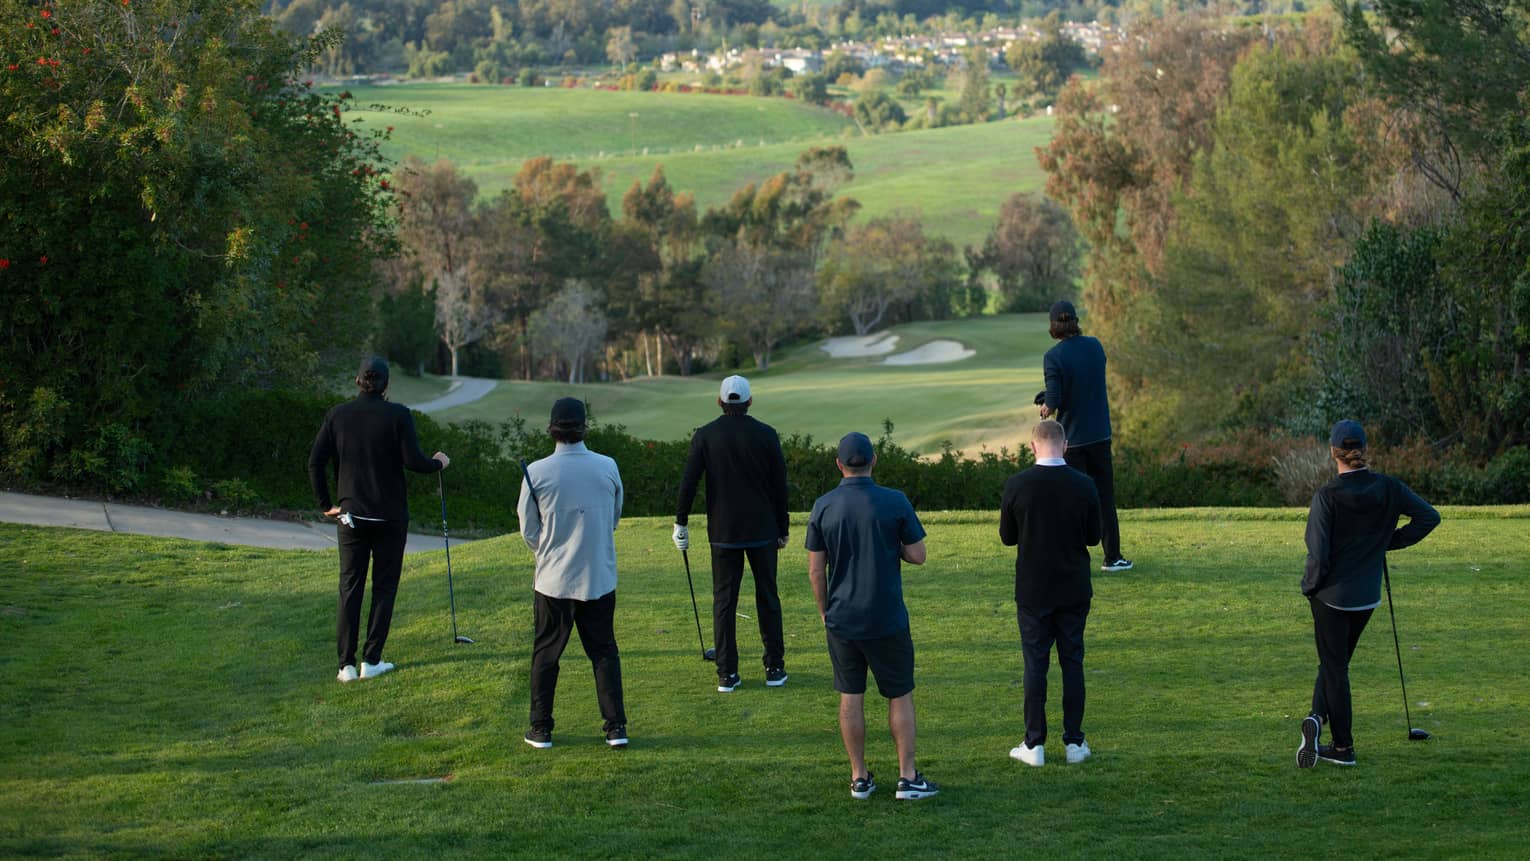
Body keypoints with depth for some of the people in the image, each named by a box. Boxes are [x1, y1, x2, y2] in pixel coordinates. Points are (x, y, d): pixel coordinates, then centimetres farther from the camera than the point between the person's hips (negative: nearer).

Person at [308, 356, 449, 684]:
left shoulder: (338, 415, 0)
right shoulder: (398, 415, -9)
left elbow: (315, 462, -2)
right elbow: (413, 460, -13)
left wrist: (326, 505, 7)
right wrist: (438, 463, 8)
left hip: (350, 513, 2)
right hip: (390, 515, -2)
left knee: (350, 588, 7)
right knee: (384, 587, 8)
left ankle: (347, 664, 3)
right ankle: (371, 660, 7)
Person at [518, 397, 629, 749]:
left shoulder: (536, 472, -10)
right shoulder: (607, 467, -5)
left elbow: (529, 531, -1)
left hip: (553, 578, -1)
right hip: (599, 578, 1)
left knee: (545, 654, 11)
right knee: (604, 651, 11)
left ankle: (541, 729, 15)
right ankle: (616, 726, 7)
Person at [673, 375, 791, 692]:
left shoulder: (705, 435, -4)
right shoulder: (766, 434, -3)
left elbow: (688, 483, -5)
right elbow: (780, 486, 0)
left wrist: (681, 523, 6)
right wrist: (782, 529, 9)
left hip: (723, 532, 0)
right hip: (762, 531, 0)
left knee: (724, 600, 4)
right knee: (767, 597, 10)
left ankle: (727, 674, 3)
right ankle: (774, 668, 12)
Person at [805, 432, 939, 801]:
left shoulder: (823, 507, -5)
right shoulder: (894, 502, -10)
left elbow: (815, 569, -1)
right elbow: (918, 555, -5)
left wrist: (825, 612, 12)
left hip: (841, 620, 2)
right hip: (887, 619, -2)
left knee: (851, 698, 10)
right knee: (900, 696, 9)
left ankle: (859, 778, 14)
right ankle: (908, 778, 8)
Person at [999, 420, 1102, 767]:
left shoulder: (1016, 485, -12)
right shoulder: (1084, 485, -8)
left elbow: (1007, 537, -2)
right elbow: (1093, 537, 0)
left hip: (1032, 591, -1)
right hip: (1074, 590, 1)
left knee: (1035, 664, 5)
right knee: (1072, 662, 10)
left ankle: (1034, 745, 7)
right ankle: (1074, 741, 12)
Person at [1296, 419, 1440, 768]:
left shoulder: (1327, 495, -18)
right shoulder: (1388, 488, -6)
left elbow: (1319, 555, -20)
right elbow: (1429, 517, -3)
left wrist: (1310, 585, -2)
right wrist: (1391, 541, 5)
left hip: (1331, 595, -4)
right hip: (1367, 596, 4)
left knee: (1334, 667, 8)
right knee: (1335, 661, 19)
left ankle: (1343, 746, 5)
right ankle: (1318, 717, 7)